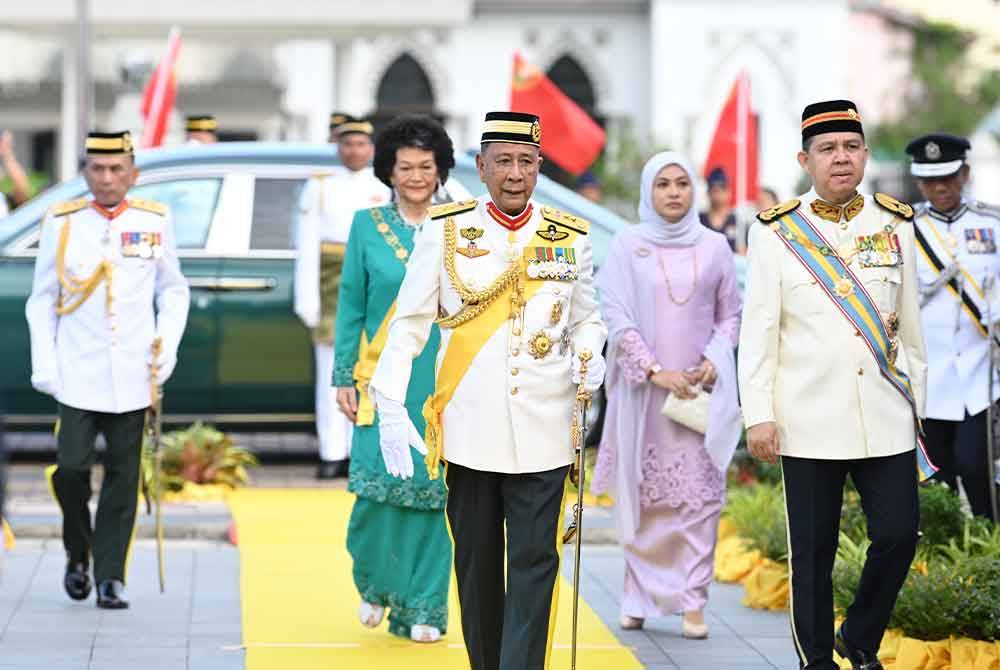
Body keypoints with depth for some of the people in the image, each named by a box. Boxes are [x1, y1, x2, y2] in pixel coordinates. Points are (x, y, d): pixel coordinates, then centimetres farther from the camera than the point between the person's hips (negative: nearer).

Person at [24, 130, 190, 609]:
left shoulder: (154, 221, 3)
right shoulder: (61, 223, 1)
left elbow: (173, 291, 12)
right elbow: (42, 299, 6)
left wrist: (166, 347, -1)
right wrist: (44, 365, 0)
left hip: (132, 376, 1)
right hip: (77, 374, -1)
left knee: (123, 476, 2)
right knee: (71, 468, -8)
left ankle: (110, 577, 10)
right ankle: (78, 554, 18)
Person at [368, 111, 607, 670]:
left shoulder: (570, 237, 6)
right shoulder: (446, 230, 1)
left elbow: (586, 317, 17)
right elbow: (409, 324, 1)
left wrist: (589, 356, -6)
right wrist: (391, 408, -8)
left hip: (543, 432, 0)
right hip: (469, 430, 0)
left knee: (534, 564, -5)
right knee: (476, 565, 9)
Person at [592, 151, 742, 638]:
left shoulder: (714, 246, 6)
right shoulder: (628, 246, 2)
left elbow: (730, 315, 11)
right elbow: (616, 316, -3)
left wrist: (713, 361, -6)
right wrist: (655, 370, -12)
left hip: (700, 391, 1)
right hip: (642, 389, -1)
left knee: (699, 495, -5)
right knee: (643, 497, 2)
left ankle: (692, 602, -4)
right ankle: (639, 598, 9)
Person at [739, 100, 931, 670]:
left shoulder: (897, 225, 7)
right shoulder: (777, 232, -1)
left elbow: (910, 324, 12)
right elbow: (759, 330, -1)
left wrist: (917, 403, 13)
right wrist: (759, 415, -6)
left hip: (886, 418, 2)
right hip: (810, 423, -2)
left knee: (899, 534, -1)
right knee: (813, 551, 3)